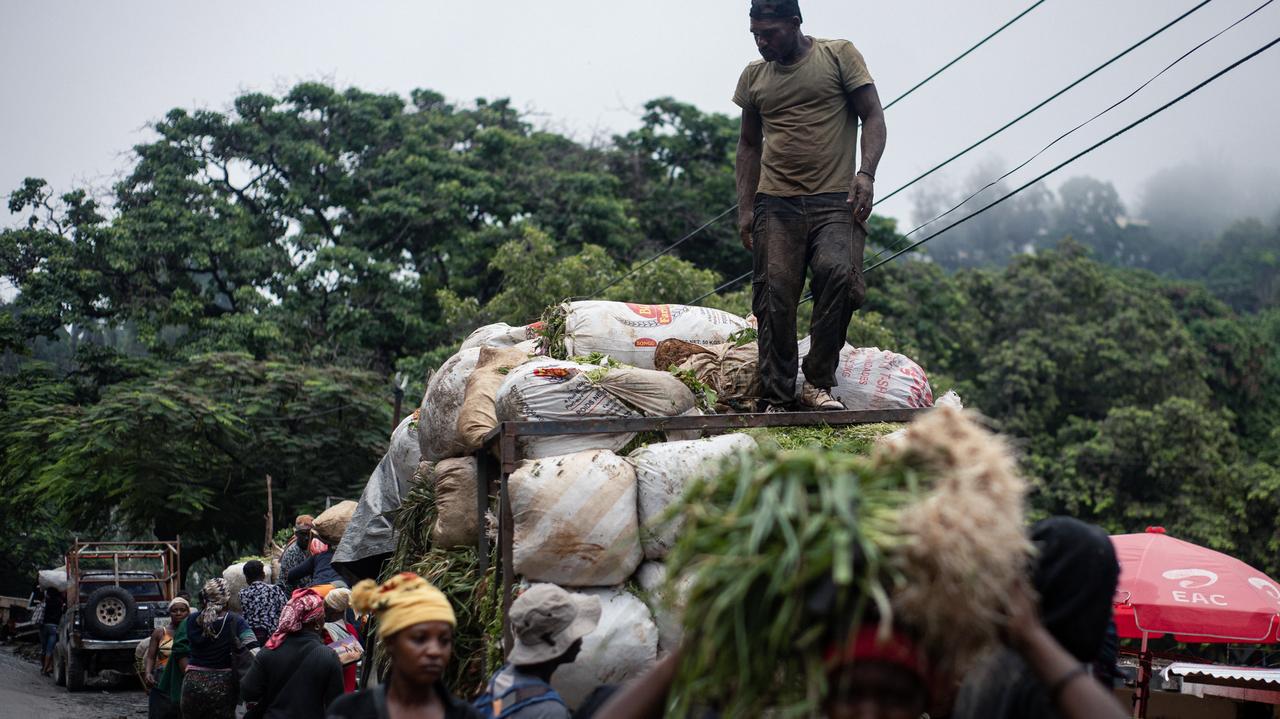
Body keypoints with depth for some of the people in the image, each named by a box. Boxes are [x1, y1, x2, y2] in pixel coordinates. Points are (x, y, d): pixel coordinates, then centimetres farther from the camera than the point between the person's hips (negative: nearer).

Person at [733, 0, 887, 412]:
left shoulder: (839, 55, 6)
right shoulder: (753, 76, 16)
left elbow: (873, 118, 4)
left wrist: (866, 173, -12)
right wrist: (745, 207, 12)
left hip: (835, 199, -3)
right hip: (775, 203, 3)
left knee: (839, 273, -25)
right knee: (775, 296, -6)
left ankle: (817, 385, -16)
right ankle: (776, 400, -2)